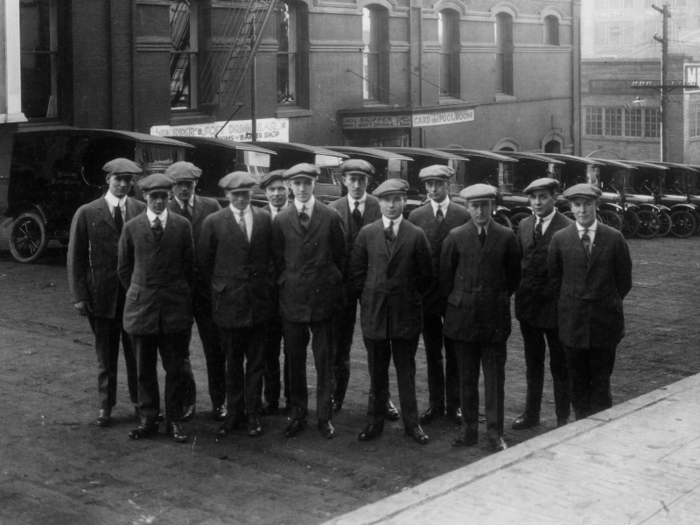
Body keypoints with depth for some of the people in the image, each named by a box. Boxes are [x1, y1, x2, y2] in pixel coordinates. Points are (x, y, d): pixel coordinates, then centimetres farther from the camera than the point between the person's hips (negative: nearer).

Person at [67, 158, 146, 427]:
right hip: (102, 295, 0)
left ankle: (139, 402, 21)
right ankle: (105, 407, 20)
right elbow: (76, 257, 1)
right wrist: (79, 295, -5)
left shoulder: (142, 211, 0)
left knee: (136, 352, 7)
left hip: (136, 293, 0)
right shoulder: (87, 213, 0)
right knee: (105, 355, 9)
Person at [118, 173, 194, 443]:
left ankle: (174, 420, 13)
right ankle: (148, 419, 16)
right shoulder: (132, 227, 3)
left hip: (175, 306, 0)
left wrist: (180, 294, 6)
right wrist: (138, 292, 7)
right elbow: (124, 268, 10)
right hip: (141, 306, 0)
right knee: (145, 369, 6)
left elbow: (189, 265, 8)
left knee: (174, 368, 4)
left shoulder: (182, 225, 3)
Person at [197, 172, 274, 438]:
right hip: (229, 302, -1)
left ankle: (253, 414, 17)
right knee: (232, 363, 9)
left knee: (256, 361, 7)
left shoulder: (265, 219, 3)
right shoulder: (214, 222, -3)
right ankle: (234, 413, 20)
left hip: (259, 302, 1)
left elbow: (272, 255, 9)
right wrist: (218, 288, 5)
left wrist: (265, 284, 5)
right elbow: (204, 261, 4)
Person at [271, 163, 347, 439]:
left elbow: (340, 256, 7)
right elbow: (278, 260, 9)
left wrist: (331, 283, 5)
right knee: (295, 360, 7)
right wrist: (287, 284, 5)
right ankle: (298, 414, 18)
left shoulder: (331, 217, 0)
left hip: (323, 298, -1)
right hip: (292, 299, 1)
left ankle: (324, 416, 13)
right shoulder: (280, 220, 3)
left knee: (324, 361, 3)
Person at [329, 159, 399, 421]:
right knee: (340, 342, 10)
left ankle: (378, 399, 13)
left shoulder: (380, 207, -3)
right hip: (342, 280, 1)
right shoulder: (333, 209, 1)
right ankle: (336, 396, 22)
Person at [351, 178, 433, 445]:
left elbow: (425, 273, 5)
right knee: (378, 368, 8)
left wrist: (412, 297, 5)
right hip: (374, 310, 1)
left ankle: (411, 422, 12)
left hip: (406, 311, -1)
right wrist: (370, 296, 4)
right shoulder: (367, 233, 3)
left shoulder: (416, 235, 0)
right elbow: (358, 270, 8)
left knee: (406, 368, 5)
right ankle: (377, 420, 17)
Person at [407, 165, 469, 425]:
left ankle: (454, 404, 16)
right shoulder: (416, 216, 2)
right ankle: (435, 404, 20)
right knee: (432, 353, 10)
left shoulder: (463, 215, -3)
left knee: (454, 352, 7)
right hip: (426, 293, 2)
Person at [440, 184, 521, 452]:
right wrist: (456, 303, 8)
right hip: (463, 317, 1)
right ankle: (469, 430, 16)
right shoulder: (456, 237, 1)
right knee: (466, 378, 7)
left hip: (495, 318, -1)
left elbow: (513, 276, 10)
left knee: (495, 377, 2)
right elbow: (445, 276, 8)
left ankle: (495, 432, 9)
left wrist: (499, 300, 10)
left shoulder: (506, 237, 0)